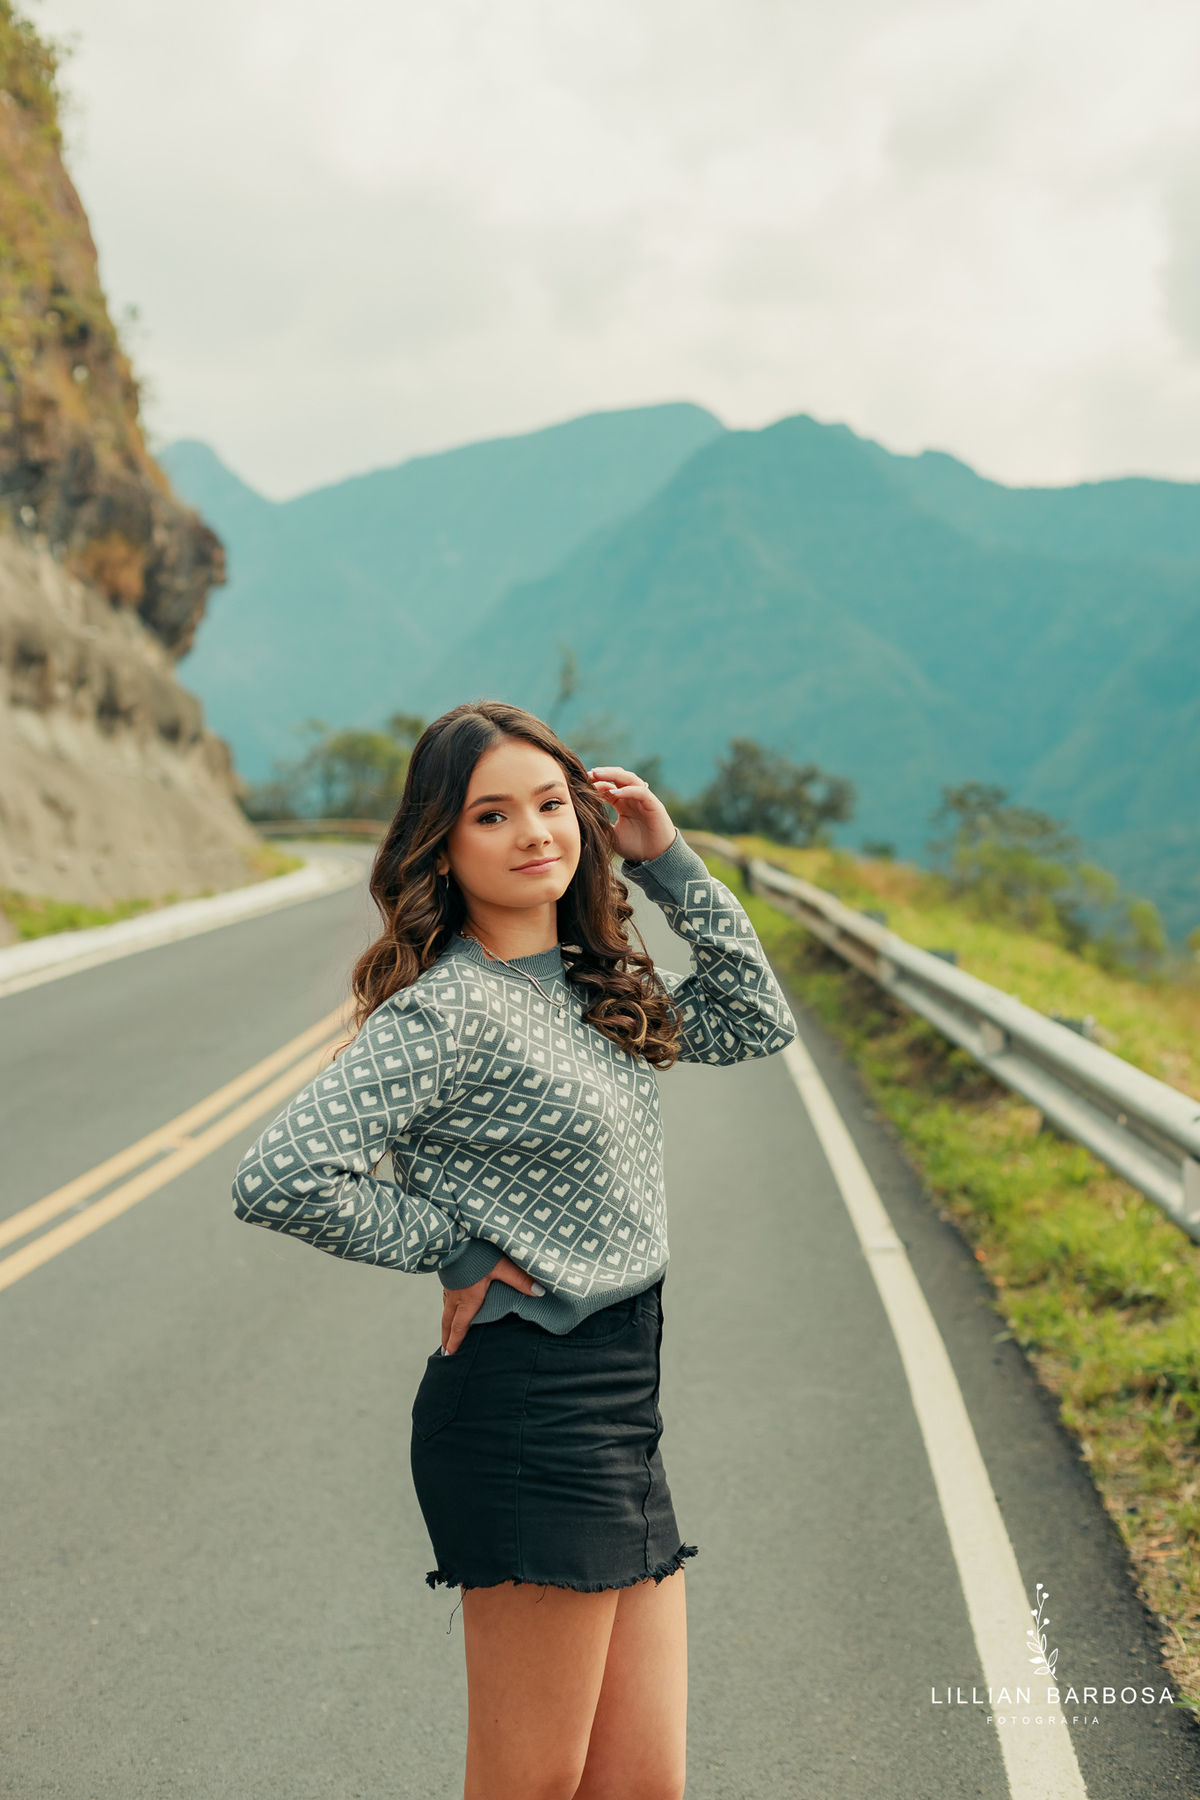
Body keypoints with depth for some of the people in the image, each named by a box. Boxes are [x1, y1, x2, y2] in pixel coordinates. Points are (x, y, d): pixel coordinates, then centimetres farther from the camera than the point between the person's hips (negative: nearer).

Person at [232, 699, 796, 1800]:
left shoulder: (589, 983, 10)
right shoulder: (446, 1009, -16)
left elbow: (757, 1023, 18)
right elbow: (282, 1181, -24)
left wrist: (668, 860, 10)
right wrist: (456, 1250, -12)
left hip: (620, 1413, 8)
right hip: (528, 1411, -8)